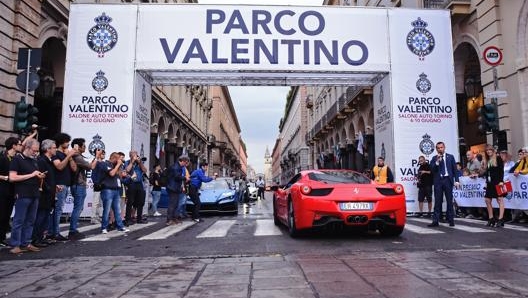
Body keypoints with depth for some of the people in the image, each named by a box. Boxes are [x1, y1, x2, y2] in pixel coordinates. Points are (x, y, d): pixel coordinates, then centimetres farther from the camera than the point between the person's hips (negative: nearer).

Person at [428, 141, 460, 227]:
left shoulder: (450, 157, 8)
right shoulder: (434, 158, 7)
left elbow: (455, 169, 7)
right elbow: (432, 170, -2)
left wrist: (456, 180, -1)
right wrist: (437, 161, -14)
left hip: (448, 180, 0)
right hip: (438, 181, 0)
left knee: (449, 201, 4)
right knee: (438, 201, 1)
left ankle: (451, 220, 12)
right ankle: (435, 221, 1)